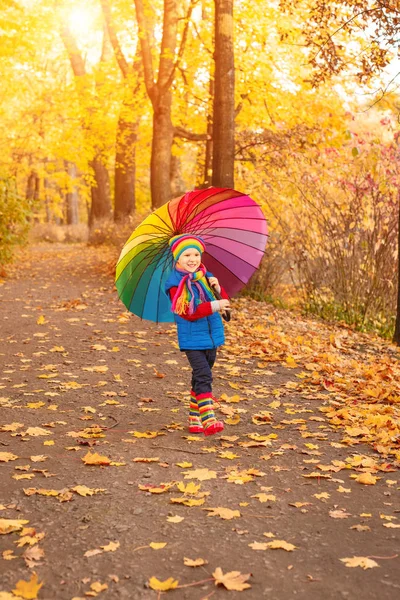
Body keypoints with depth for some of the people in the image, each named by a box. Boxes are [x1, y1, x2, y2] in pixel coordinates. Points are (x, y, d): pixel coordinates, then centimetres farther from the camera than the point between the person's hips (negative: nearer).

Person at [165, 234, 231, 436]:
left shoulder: (206, 277, 9)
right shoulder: (176, 284, -10)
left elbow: (224, 301, 10)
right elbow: (188, 312, -20)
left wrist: (218, 288, -11)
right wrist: (214, 306, -28)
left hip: (211, 337, 7)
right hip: (192, 338, -6)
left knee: (201, 378, 14)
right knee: (203, 376, -17)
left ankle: (195, 420, 24)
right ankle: (208, 420, -20)